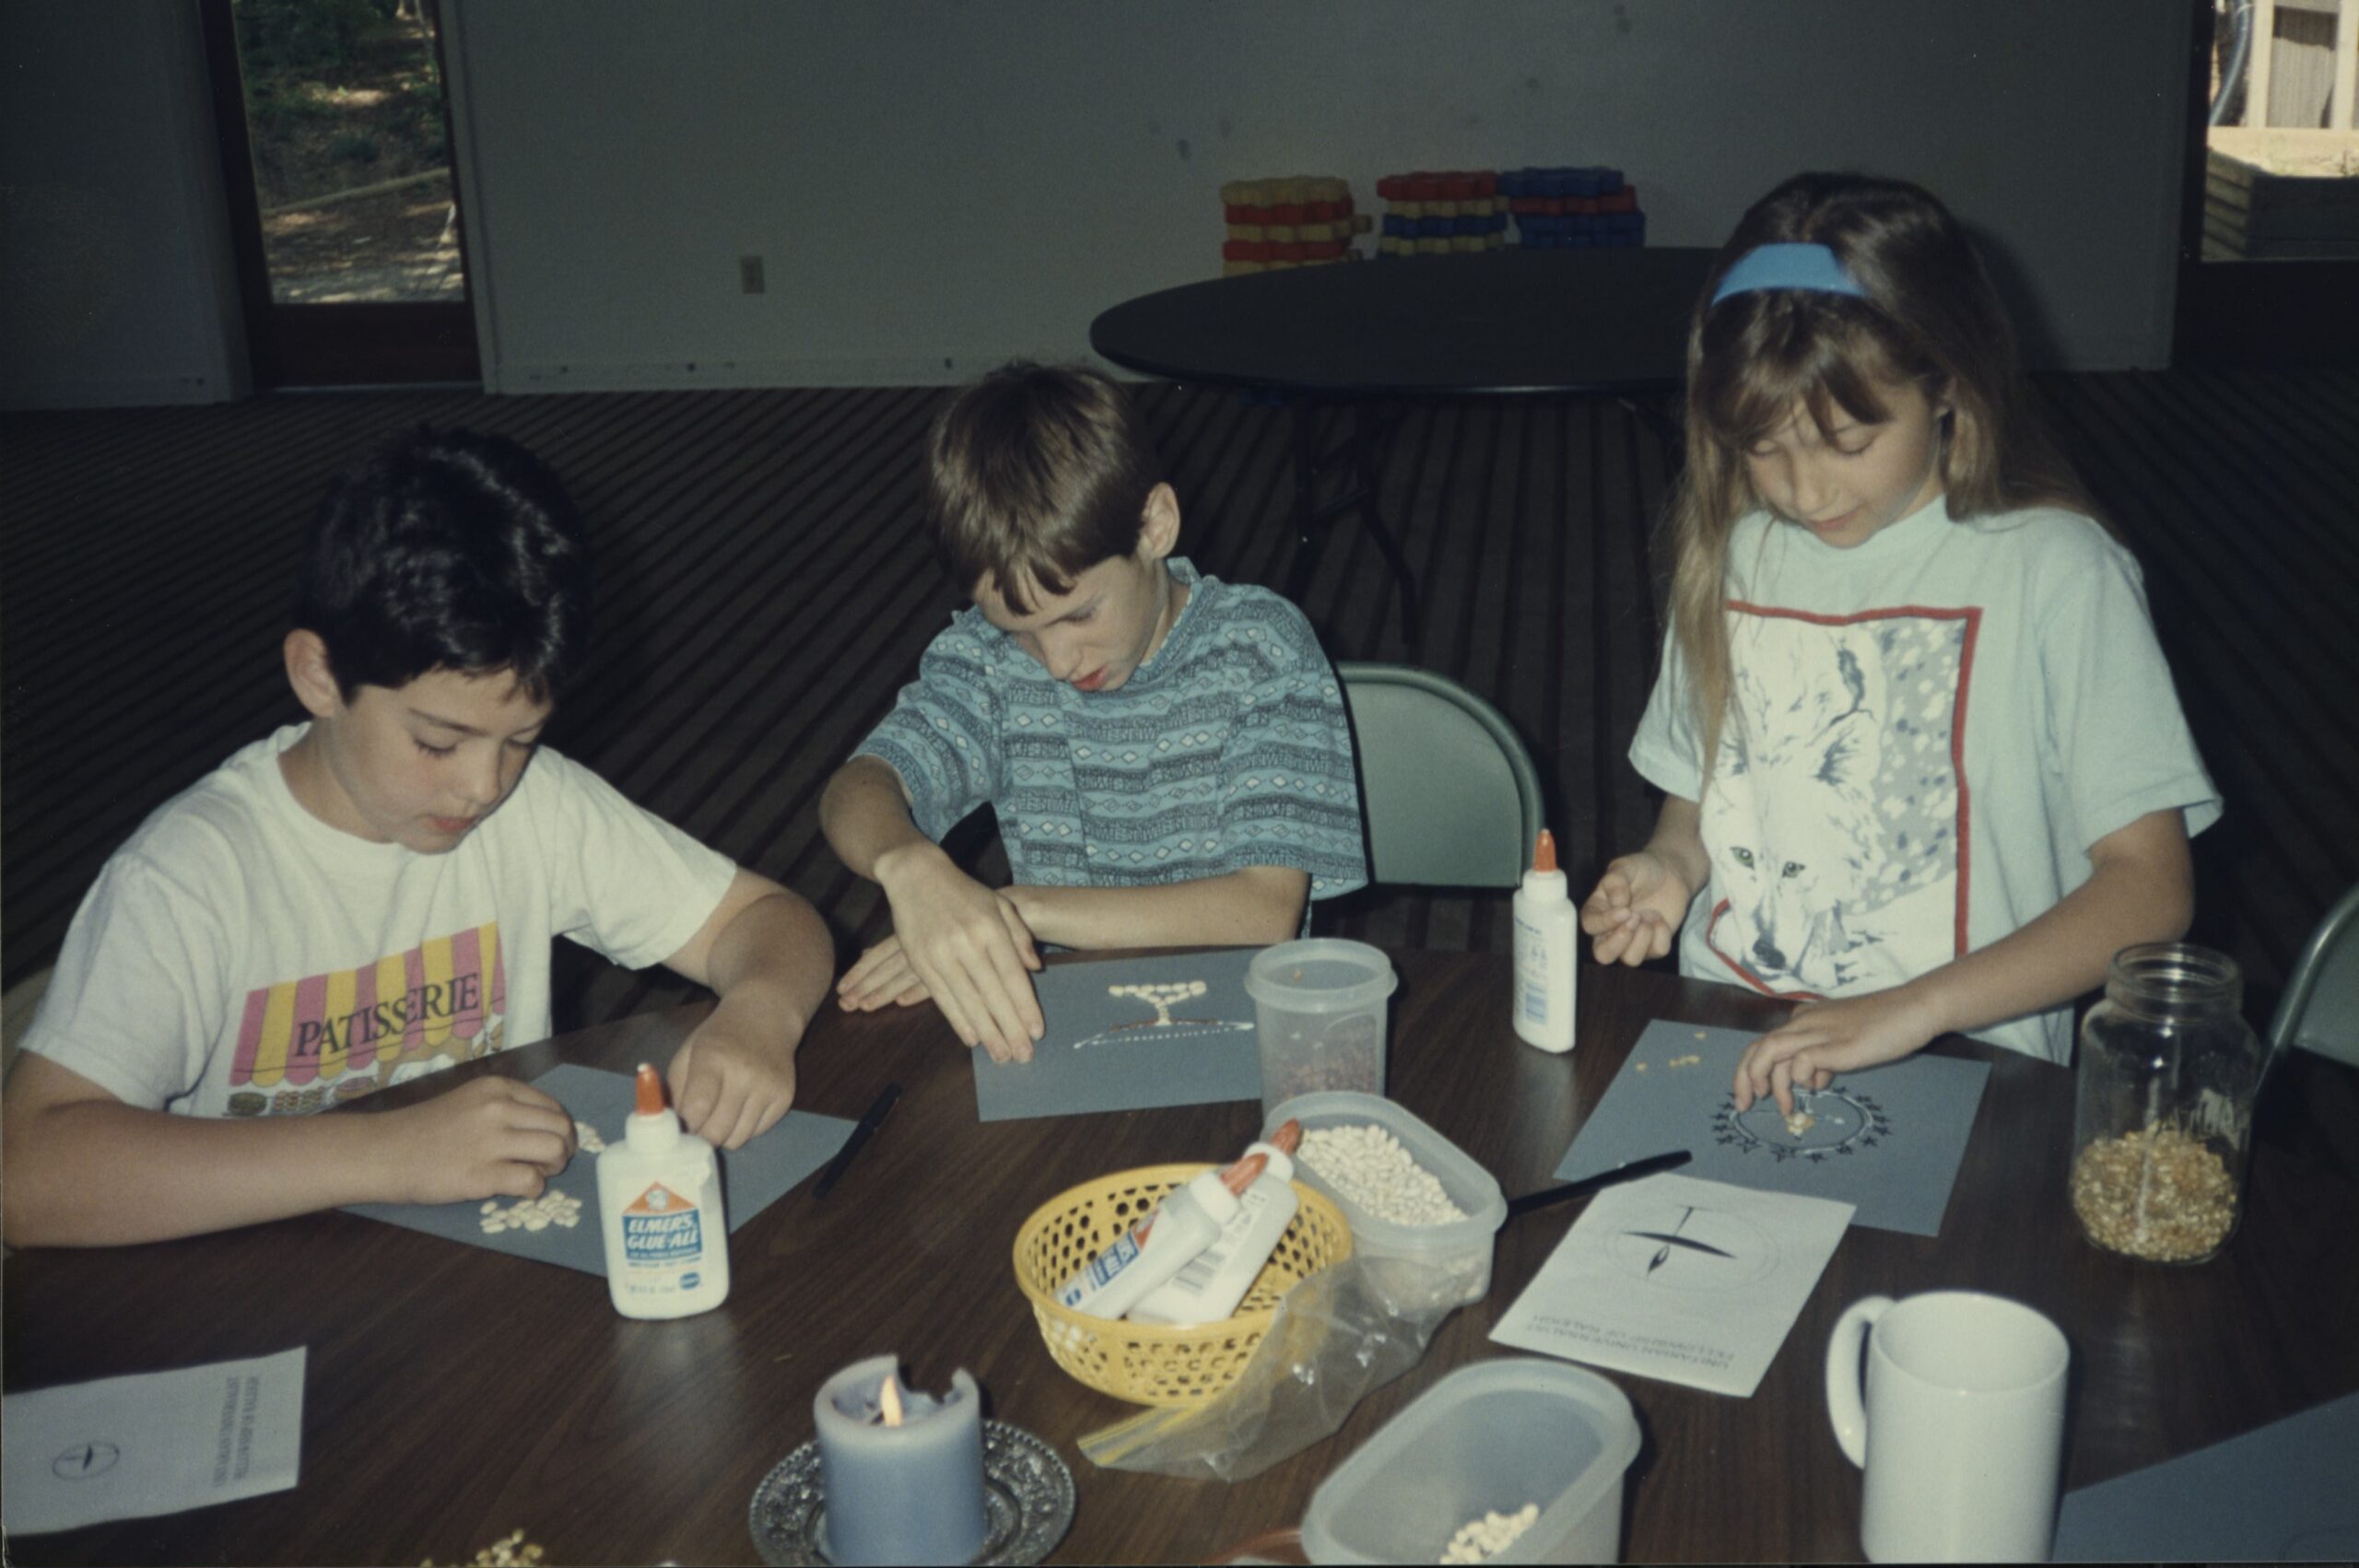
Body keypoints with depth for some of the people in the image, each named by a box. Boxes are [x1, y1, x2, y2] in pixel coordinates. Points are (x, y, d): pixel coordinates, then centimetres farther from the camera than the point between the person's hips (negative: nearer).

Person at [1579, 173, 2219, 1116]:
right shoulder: (1729, 553, 8)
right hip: (1728, 1048, 3)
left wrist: (1911, 1010, -20)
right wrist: (1671, 866, -3)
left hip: (1959, 1073, -3)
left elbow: (2150, 886, -10)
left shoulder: (2055, 571, -7)